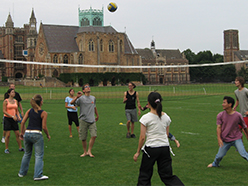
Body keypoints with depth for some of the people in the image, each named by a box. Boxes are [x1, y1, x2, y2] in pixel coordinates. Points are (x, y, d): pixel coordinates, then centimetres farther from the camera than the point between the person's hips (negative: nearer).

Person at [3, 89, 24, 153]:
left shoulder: (15, 101, 9)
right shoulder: (6, 101, -7)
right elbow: (4, 111, -11)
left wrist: (18, 116, -4)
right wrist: (12, 116, -18)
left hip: (14, 119, 5)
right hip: (7, 119, -5)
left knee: (17, 134, 5)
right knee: (8, 135, -4)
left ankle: (20, 147, 16)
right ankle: (6, 149, 9)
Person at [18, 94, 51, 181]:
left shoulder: (30, 111, 9)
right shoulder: (43, 113, -6)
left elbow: (23, 122, 7)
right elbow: (44, 127, -7)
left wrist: (22, 133, 16)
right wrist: (48, 135, 7)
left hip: (27, 133, 6)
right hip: (36, 134, -6)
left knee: (27, 154, 21)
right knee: (39, 155, 1)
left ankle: (22, 172, 29)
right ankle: (38, 175, -5)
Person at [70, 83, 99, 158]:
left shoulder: (93, 98, 11)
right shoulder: (81, 98, -4)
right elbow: (71, 103, -19)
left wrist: (97, 115, 37)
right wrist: (77, 97, -34)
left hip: (92, 120, 3)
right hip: (83, 121, -3)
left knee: (94, 135, -12)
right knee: (83, 138, 3)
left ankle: (89, 151, 2)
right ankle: (85, 152, 21)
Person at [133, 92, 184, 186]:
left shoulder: (145, 118, -11)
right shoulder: (166, 117, 2)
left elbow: (142, 137, -10)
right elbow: (167, 134, 10)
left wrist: (138, 152, 0)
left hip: (151, 149, -4)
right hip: (165, 148, 4)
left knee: (144, 177, 10)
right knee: (167, 176, 12)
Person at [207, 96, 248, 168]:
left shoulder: (238, 115, -10)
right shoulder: (220, 115, -6)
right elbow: (219, 127, -10)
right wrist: (219, 138, -22)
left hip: (236, 139, -2)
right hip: (225, 140, 2)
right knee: (220, 155, 7)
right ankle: (215, 164, 38)